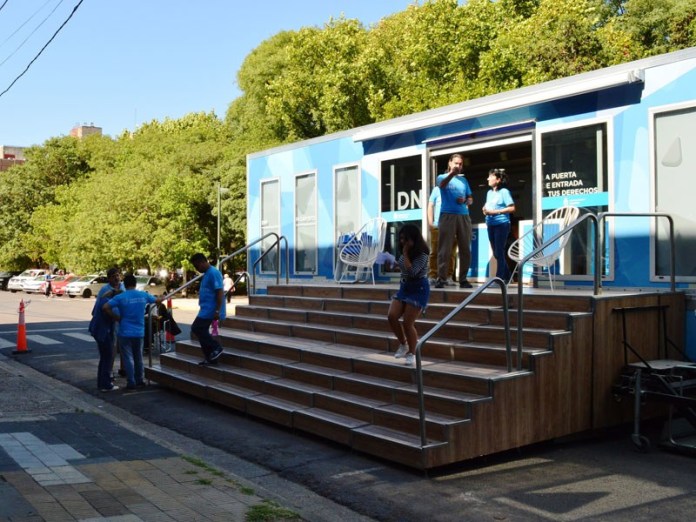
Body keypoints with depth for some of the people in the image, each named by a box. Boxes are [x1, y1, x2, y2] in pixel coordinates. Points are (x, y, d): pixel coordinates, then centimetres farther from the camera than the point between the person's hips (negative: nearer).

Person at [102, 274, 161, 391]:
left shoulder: (120, 297, -9)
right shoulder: (144, 295, 1)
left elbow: (105, 307, -18)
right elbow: (157, 300, 18)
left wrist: (116, 317, -6)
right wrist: (162, 298, 40)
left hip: (125, 332, -3)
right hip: (139, 332, 3)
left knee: (128, 357, 3)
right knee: (138, 356, 17)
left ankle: (131, 382, 3)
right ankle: (140, 380, 25)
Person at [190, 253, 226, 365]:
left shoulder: (213, 273, -16)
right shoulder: (207, 274, 16)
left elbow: (220, 292, -21)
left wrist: (217, 311, -24)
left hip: (210, 309, -10)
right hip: (206, 309, 10)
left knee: (196, 328, -12)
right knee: (202, 330, 10)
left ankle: (216, 347, -3)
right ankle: (210, 358, 15)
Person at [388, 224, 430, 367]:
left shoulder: (422, 255, -18)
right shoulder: (406, 252, 6)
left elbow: (412, 272, -29)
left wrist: (405, 254, -24)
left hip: (418, 289, -8)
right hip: (404, 287, 8)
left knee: (407, 323, -9)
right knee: (391, 316, -6)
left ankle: (412, 353, 9)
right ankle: (403, 344, 14)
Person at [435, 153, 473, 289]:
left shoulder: (463, 180, 19)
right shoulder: (443, 177, 5)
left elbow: (470, 199, 20)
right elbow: (442, 184, -20)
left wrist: (465, 201, -4)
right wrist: (451, 173, -39)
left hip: (464, 216, 5)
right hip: (447, 215, -4)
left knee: (465, 249, 2)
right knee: (444, 249, -7)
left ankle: (463, 279, 8)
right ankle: (441, 278, -7)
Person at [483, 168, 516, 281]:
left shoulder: (504, 191, -6)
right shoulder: (489, 192, 15)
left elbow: (512, 208, -12)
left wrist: (495, 212, -16)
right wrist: (485, 210, 1)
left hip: (502, 224, -8)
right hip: (491, 225, 8)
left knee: (499, 252, -7)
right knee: (496, 253, 10)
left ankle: (500, 278, -4)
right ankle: (506, 276, 21)